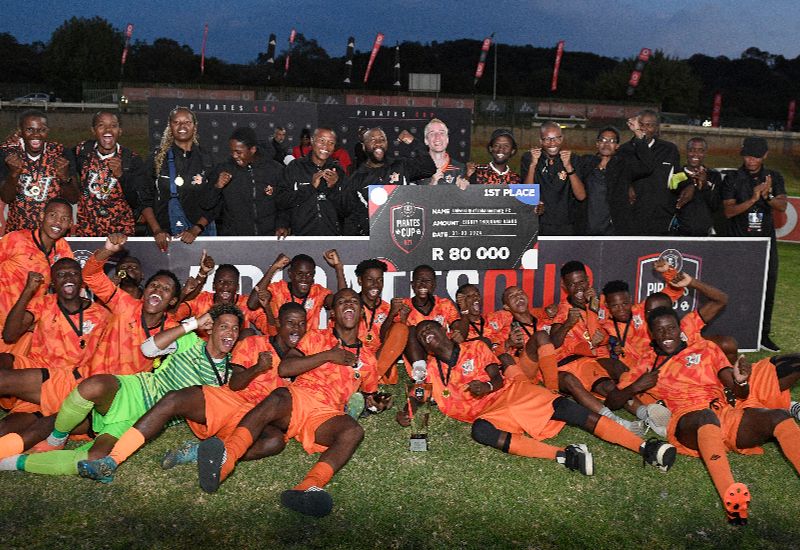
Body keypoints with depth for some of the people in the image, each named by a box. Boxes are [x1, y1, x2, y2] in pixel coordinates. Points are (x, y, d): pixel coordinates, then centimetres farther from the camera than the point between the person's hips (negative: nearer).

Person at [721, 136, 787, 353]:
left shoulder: (774, 178, 7)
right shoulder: (732, 180, -1)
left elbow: (782, 206, -4)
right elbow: (729, 211, -10)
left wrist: (767, 196, -23)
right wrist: (753, 199, -21)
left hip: (766, 241, 3)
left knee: (767, 289, 5)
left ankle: (763, 334, 15)